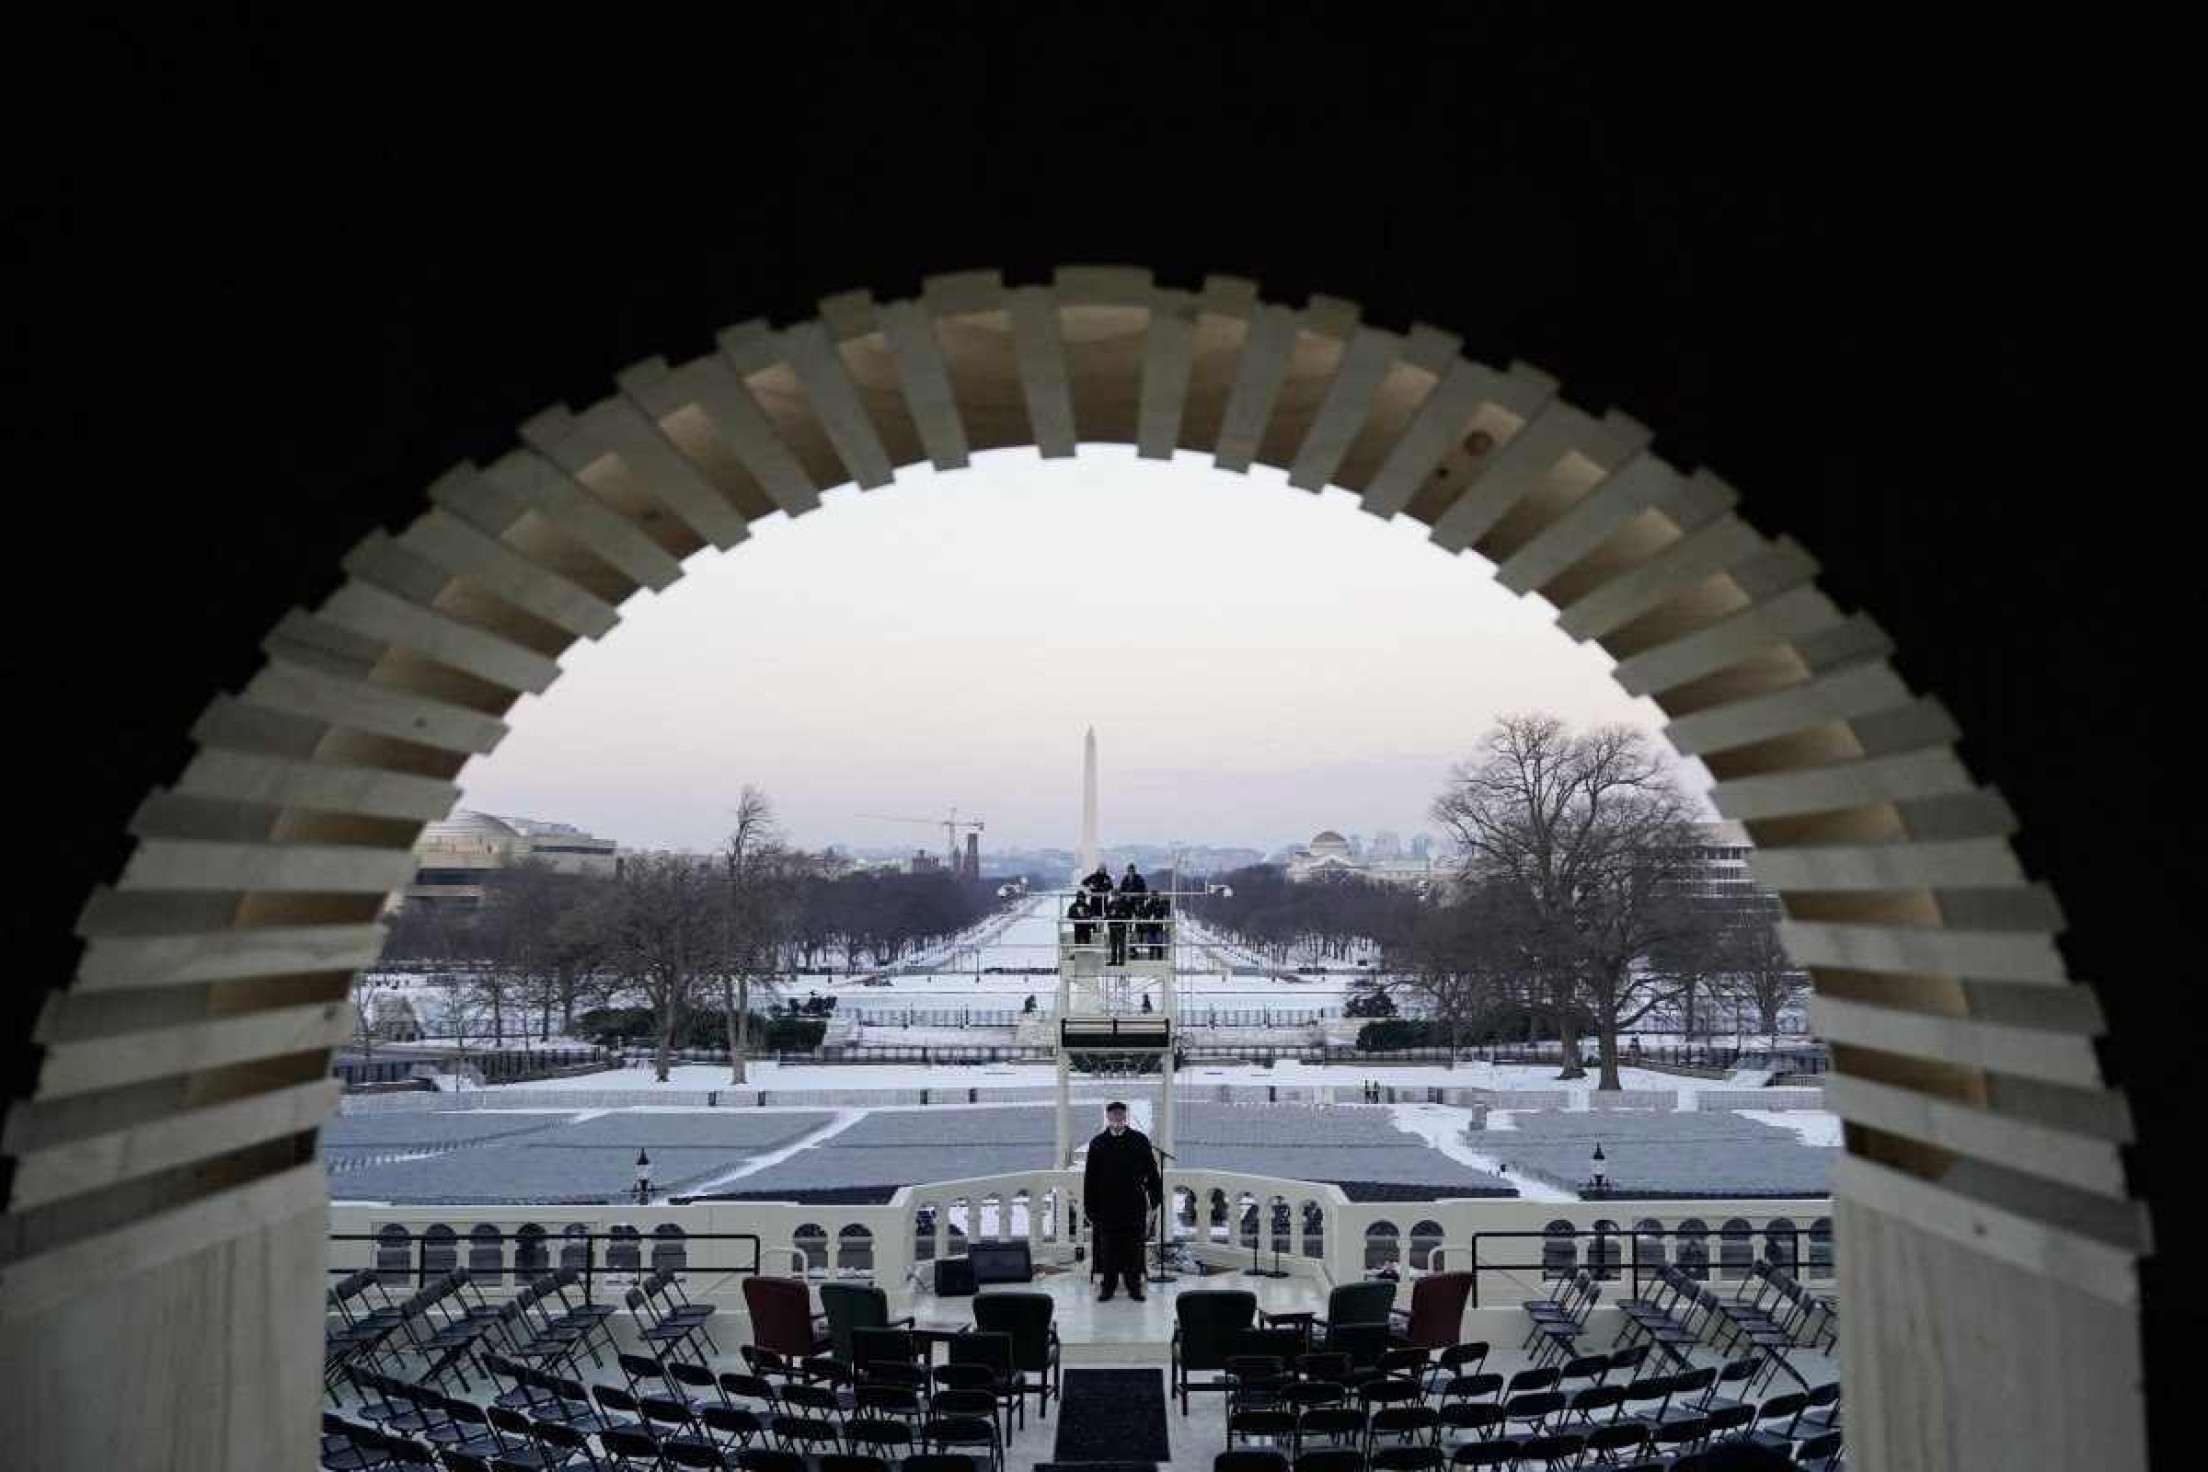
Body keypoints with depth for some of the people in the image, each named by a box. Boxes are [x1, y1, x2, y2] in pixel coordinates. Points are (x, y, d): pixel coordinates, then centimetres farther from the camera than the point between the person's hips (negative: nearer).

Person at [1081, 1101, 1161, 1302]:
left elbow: (1151, 1171, 5)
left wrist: (1155, 1198, 0)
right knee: (1108, 1248, 4)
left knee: (1134, 1247, 4)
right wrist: (1090, 1207, 0)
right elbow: (1090, 1178, 4)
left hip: (1134, 1206, 0)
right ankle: (1107, 1286, 13)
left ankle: (1134, 1285, 14)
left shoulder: (1140, 1141, 2)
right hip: (1107, 1206, 0)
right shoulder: (1098, 1144, 2)